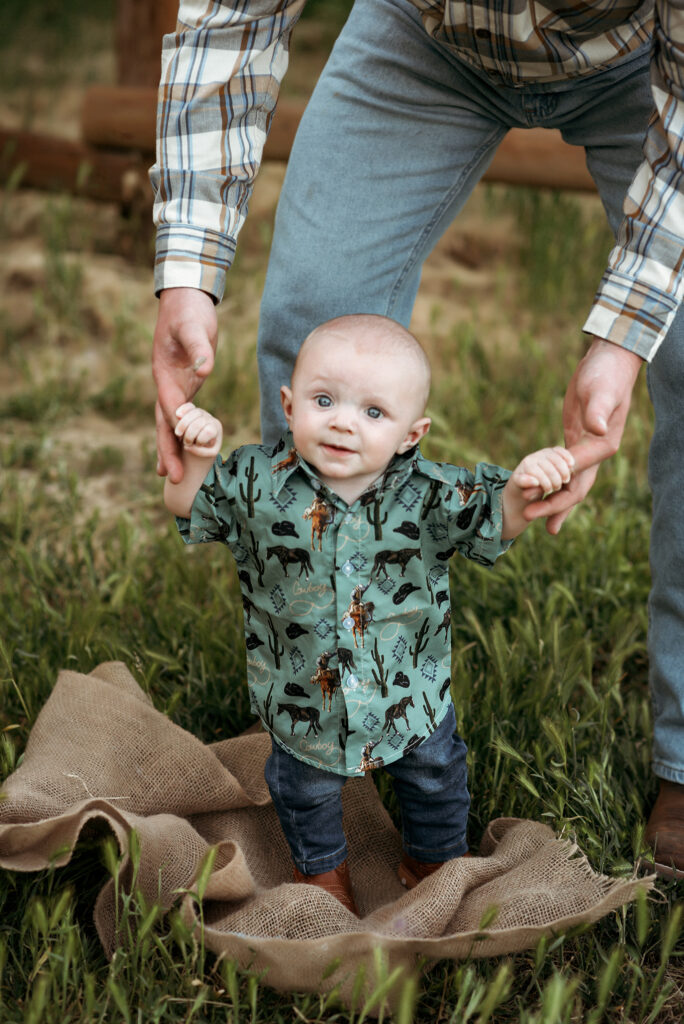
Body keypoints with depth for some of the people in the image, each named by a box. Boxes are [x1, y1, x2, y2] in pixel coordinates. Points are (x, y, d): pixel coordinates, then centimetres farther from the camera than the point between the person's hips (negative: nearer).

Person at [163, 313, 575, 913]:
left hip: (411, 694, 1)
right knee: (307, 786, 24)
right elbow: (187, 507, -8)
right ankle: (319, 864, 56)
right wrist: (196, 458, -28)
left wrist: (521, 489, -40)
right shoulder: (257, 483, -21)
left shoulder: (427, 494, -22)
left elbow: (496, 522, -18)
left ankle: (435, 857, 56)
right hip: (303, 695, 0)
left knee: (435, 775, 24)